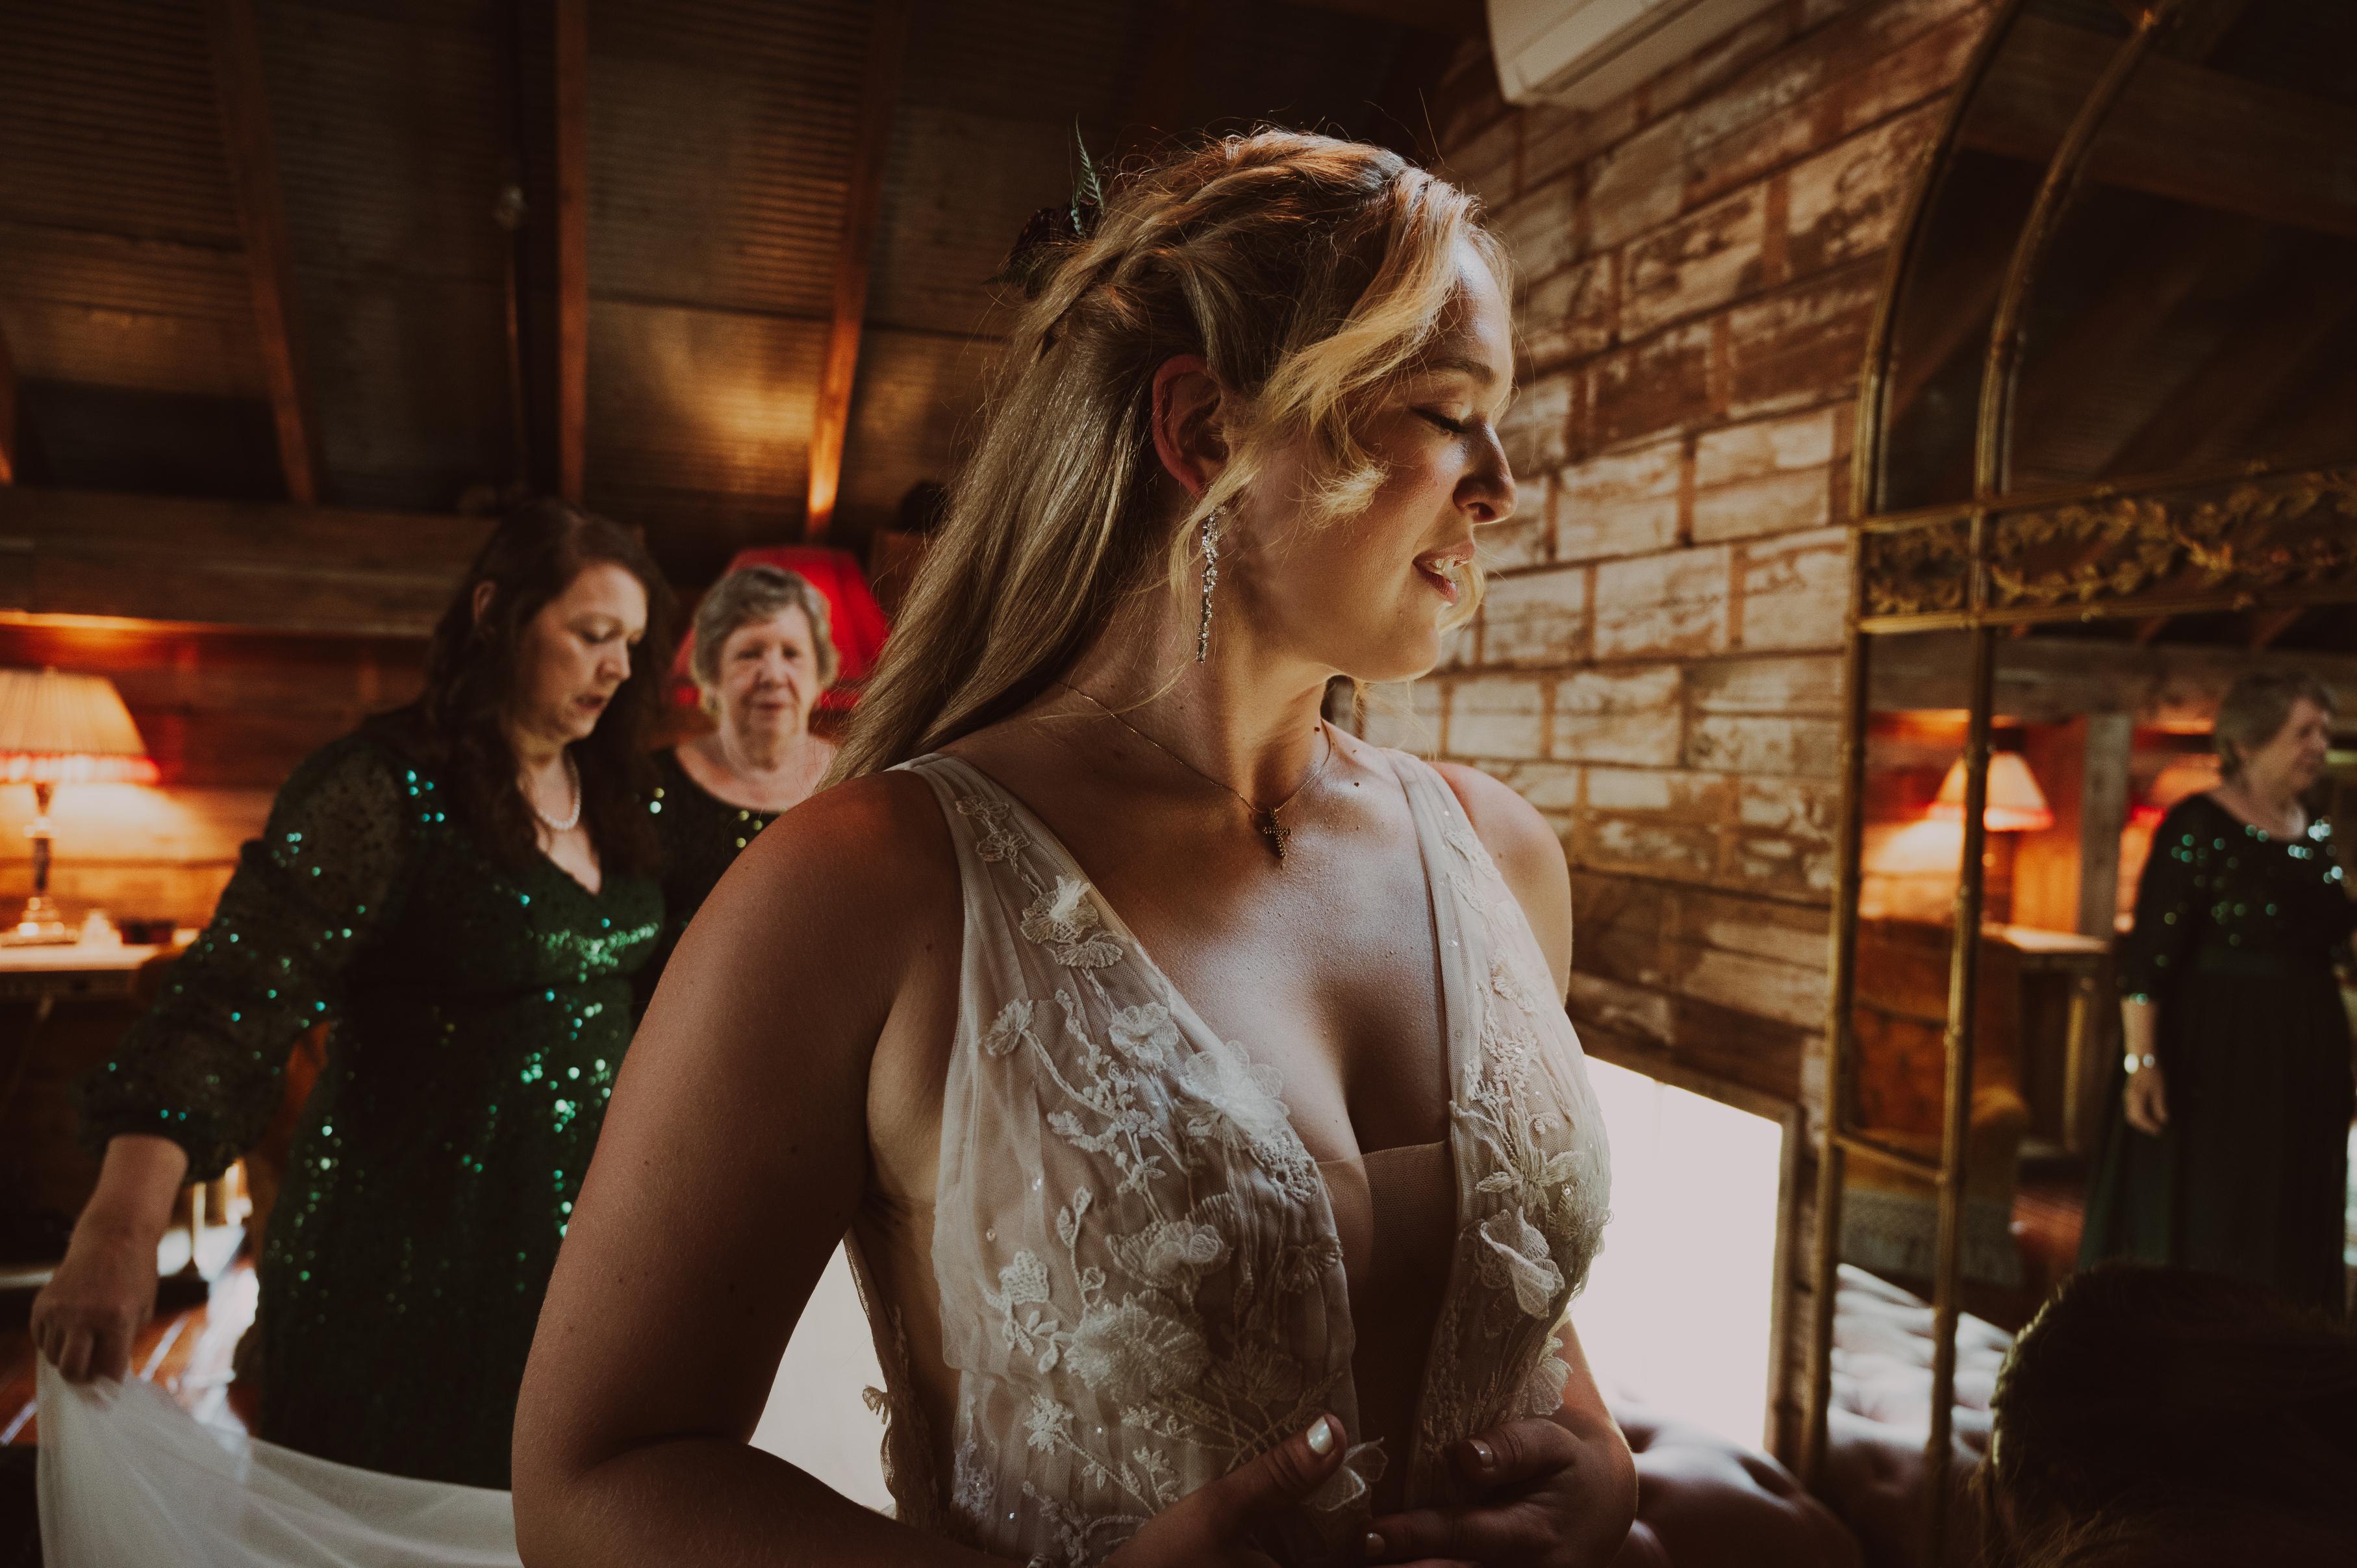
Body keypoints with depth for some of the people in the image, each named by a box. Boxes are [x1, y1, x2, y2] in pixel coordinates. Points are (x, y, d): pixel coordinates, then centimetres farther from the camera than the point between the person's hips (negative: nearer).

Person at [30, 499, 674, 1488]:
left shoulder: (614, 797, 5)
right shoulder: (381, 791, -15)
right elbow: (235, 999, -24)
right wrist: (119, 1232, -33)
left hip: (579, 1228, 6)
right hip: (411, 1251, -6)